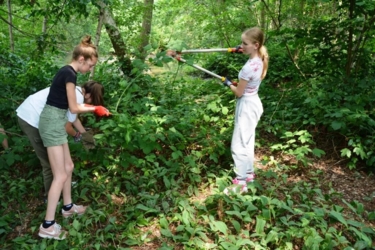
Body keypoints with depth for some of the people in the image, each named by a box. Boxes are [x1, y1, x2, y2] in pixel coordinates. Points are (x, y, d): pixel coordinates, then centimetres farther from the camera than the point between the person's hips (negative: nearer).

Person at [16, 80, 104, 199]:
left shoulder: (75, 91, 10)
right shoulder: (78, 98, -19)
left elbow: (74, 119, 20)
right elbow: (66, 127, -13)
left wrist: (85, 135, 25)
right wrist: (77, 135, 7)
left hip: (26, 114, 10)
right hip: (33, 121, -10)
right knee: (50, 160, 3)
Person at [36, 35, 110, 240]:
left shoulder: (66, 71, 13)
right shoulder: (70, 74, -16)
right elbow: (74, 108, -13)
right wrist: (94, 109, 2)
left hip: (55, 121, 10)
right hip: (52, 122, -10)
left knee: (68, 167, 18)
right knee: (60, 175, -6)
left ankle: (67, 207, 34)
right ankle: (47, 226, 2)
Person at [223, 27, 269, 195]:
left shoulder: (249, 67, -27)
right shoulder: (260, 61, 0)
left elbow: (239, 93, -19)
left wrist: (228, 84, 0)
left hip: (247, 106, -10)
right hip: (253, 103, 10)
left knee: (238, 145, -2)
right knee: (247, 141, 20)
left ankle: (241, 182, 6)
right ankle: (249, 173, 34)